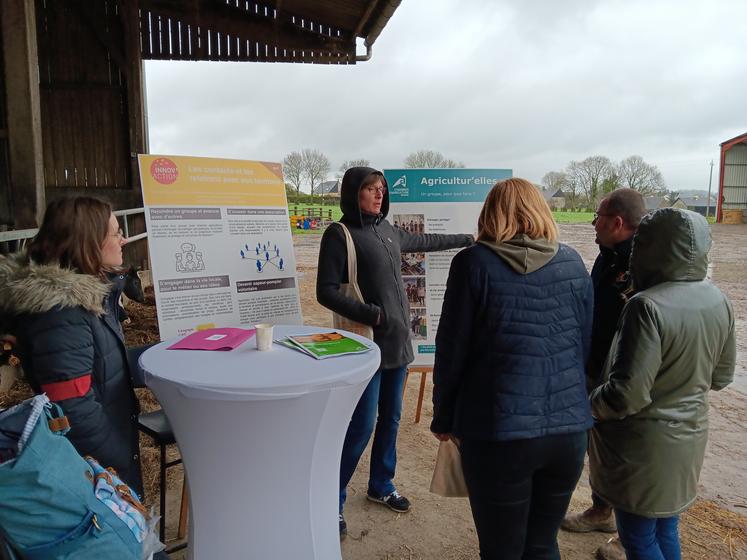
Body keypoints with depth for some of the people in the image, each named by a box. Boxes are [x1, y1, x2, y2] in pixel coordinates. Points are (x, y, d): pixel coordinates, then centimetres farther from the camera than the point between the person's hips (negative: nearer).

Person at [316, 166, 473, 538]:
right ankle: (332, 501, 11)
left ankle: (381, 486, 33)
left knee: (391, 418, 15)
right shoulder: (340, 234, -10)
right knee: (363, 425, -6)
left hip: (397, 339, 7)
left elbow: (423, 241, 28)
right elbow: (326, 292, -13)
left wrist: (467, 239, 38)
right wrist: (370, 314, -23)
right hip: (368, 343, -7)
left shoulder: (386, 230, 10)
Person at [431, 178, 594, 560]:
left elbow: (452, 351, -6)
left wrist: (443, 419, 7)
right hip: (569, 427, 4)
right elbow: (587, 345, 10)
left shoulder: (475, 263, -8)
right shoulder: (572, 263, 4)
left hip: (498, 432, -4)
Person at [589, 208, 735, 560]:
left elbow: (628, 393, -28)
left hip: (645, 445, -7)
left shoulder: (648, 306, -27)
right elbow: (721, 377, 9)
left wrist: (588, 405, -10)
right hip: (688, 436, 8)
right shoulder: (718, 301, -2)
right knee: (665, 529, 24)